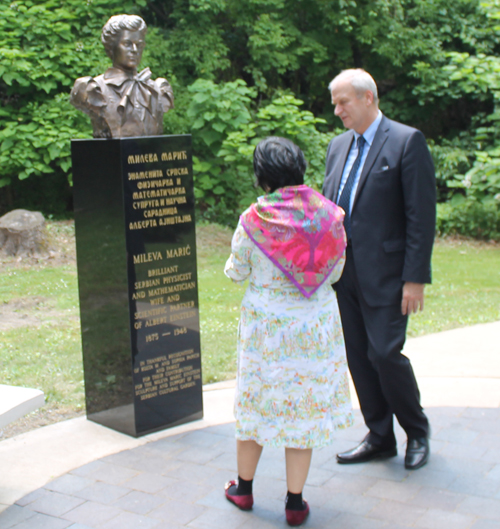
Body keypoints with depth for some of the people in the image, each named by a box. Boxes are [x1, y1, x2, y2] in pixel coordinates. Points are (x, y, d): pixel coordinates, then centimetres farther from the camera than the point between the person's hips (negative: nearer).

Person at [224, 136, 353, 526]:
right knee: (305, 405, 10)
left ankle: (244, 488, 32)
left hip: (265, 328, -1)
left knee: (257, 401, 15)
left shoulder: (253, 221, -15)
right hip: (317, 327, 2)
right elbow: (335, 272, 4)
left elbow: (237, 271, -1)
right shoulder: (329, 216, -7)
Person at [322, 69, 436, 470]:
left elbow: (422, 215, -11)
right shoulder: (339, 146, 14)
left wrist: (416, 278, -15)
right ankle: (380, 437, 24)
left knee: (385, 353, -8)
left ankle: (417, 430, 17)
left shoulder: (407, 141, -7)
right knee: (359, 357, 10)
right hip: (343, 270, 7)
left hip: (384, 272, -7)